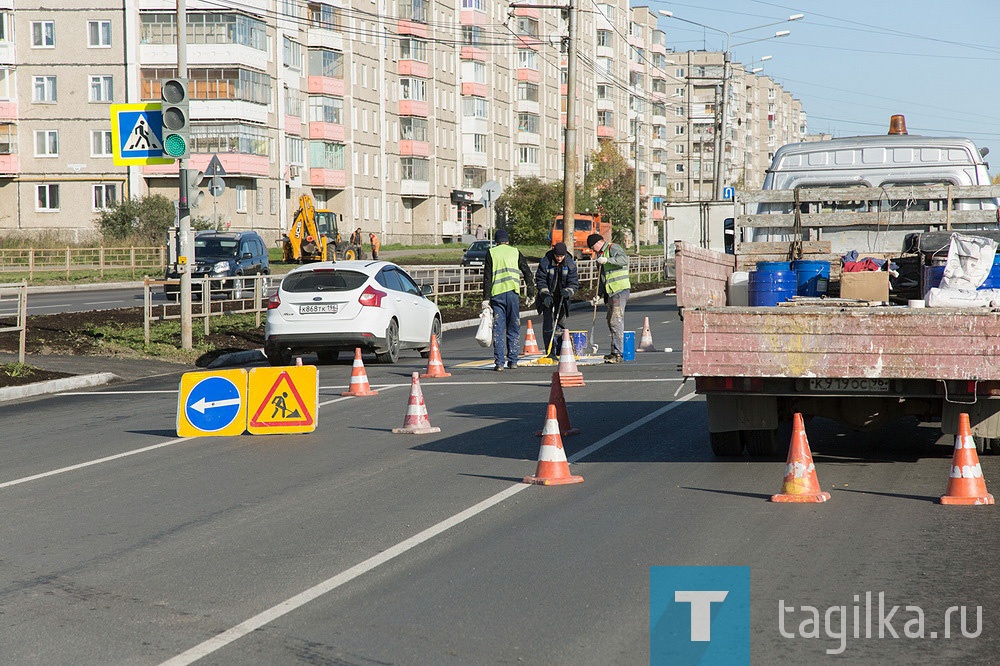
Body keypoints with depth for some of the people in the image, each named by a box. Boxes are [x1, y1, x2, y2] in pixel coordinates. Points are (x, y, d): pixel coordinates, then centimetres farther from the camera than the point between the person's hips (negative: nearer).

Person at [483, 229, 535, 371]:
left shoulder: (491, 253, 7)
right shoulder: (515, 252, 12)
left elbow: (487, 277, 1)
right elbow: (527, 272, 10)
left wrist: (486, 298, 0)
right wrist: (531, 293, 15)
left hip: (496, 293, -1)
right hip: (513, 292, 1)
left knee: (498, 329, 1)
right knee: (513, 328, 11)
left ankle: (499, 362, -4)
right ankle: (513, 361, 10)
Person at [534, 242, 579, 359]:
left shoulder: (570, 264, -9)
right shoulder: (545, 262, -14)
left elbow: (574, 283, -8)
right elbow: (540, 280, -10)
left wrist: (568, 291, -29)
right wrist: (545, 295, -21)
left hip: (562, 298, 2)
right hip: (548, 298, -2)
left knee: (561, 323, 10)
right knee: (548, 324, -13)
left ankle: (560, 351, 24)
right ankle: (550, 352, -15)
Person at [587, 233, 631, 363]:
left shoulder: (613, 248, -8)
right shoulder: (600, 254, 21)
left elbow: (624, 259, -28)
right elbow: (601, 277, 25)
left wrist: (607, 260, -35)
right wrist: (598, 294, 19)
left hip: (620, 289, -10)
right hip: (610, 292, 10)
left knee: (616, 321, -15)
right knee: (611, 321, 15)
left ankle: (618, 354, -18)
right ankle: (615, 352, 24)